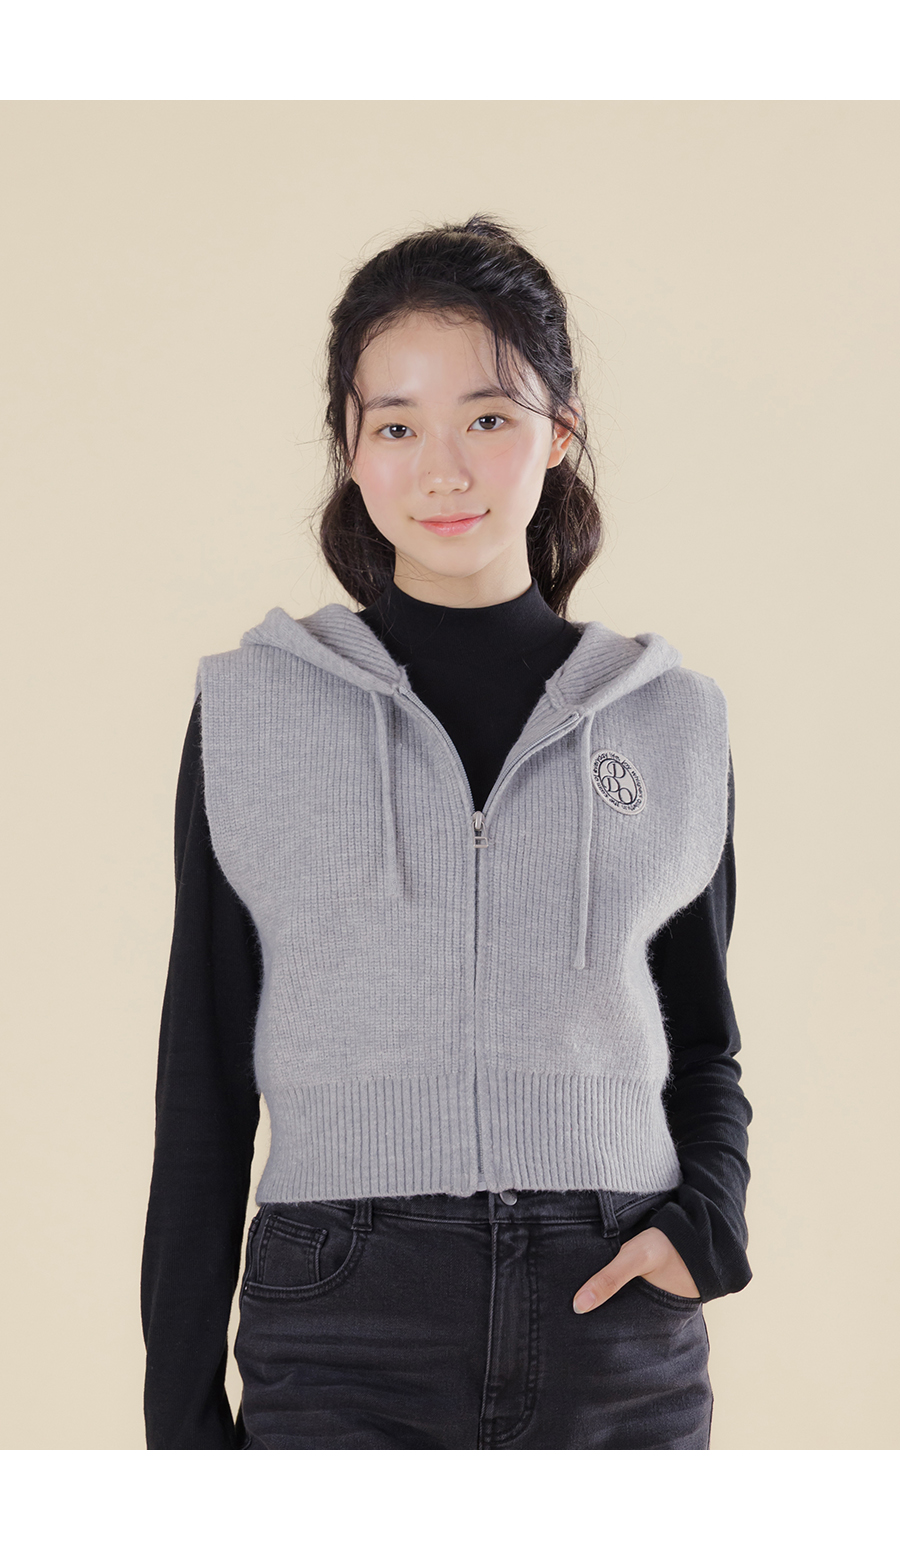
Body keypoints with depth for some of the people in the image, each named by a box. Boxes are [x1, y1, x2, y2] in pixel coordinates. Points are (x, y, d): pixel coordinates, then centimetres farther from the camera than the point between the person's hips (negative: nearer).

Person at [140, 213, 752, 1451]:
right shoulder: (251, 711, 5)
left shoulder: (675, 722, 8)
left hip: (621, 1342, 2)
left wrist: (710, 1219, -3)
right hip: (341, 1342, -1)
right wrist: (182, 1420, 4)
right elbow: (206, 1084, 6)